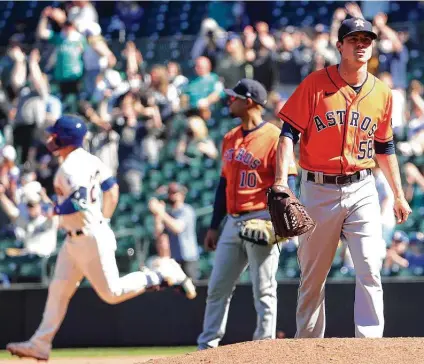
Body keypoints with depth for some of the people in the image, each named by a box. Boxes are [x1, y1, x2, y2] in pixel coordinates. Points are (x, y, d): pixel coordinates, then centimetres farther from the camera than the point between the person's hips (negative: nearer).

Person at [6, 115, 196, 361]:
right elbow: (112, 188, 16)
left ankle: (165, 274, 5)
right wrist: (103, 220, 20)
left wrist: (58, 209, -13)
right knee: (59, 290, 8)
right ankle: (40, 344, 9)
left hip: (90, 238, -10)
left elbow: (80, 202, -31)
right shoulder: (88, 159, 10)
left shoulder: (71, 167, -20)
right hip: (75, 239, 10)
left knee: (112, 292, -4)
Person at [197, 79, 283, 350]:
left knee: (263, 289, -4)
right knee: (218, 287, 7)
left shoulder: (273, 137, -8)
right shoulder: (230, 138, 16)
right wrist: (214, 226, 18)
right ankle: (207, 346, 12)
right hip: (233, 222, 8)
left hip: (261, 222, -8)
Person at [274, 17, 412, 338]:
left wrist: (399, 195, 17)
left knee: (370, 270, -11)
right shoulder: (315, 84, -4)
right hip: (319, 191, -2)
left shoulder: (381, 93, 6)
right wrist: (281, 182, -18)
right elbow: (289, 132, -6)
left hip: (362, 191, 2)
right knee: (312, 276, 6)